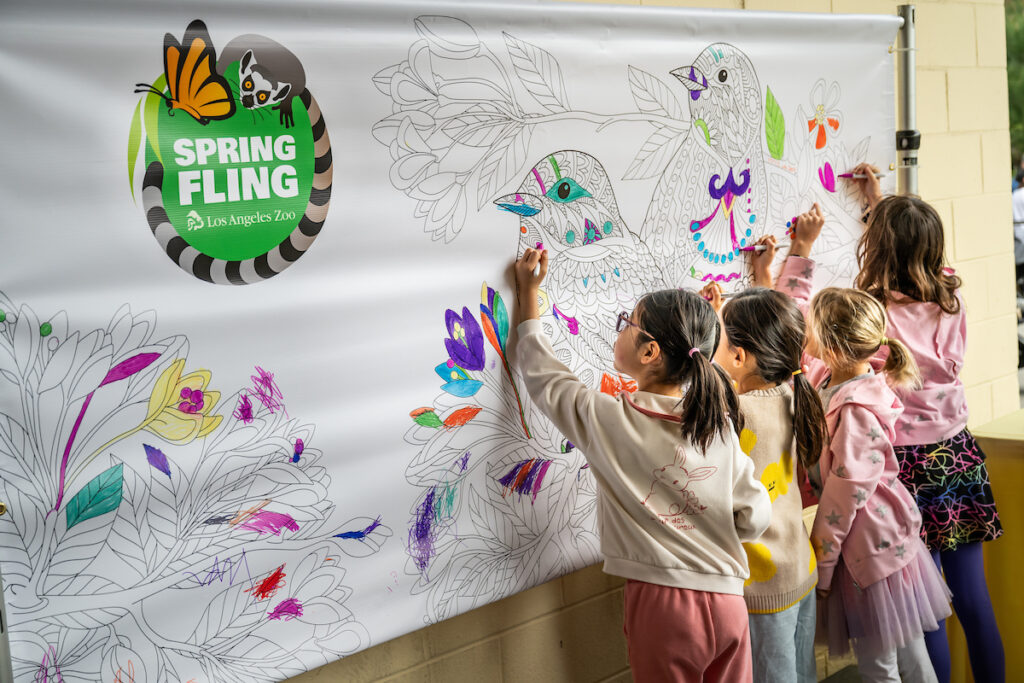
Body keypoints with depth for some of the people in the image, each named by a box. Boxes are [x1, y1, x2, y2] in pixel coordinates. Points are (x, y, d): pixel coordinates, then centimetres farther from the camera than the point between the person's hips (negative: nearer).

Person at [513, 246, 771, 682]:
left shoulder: (609, 420, -12)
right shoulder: (720, 423, -2)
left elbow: (544, 378, 4)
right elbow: (755, 516, 0)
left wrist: (529, 293, 13)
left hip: (661, 603, -3)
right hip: (727, 601, 4)